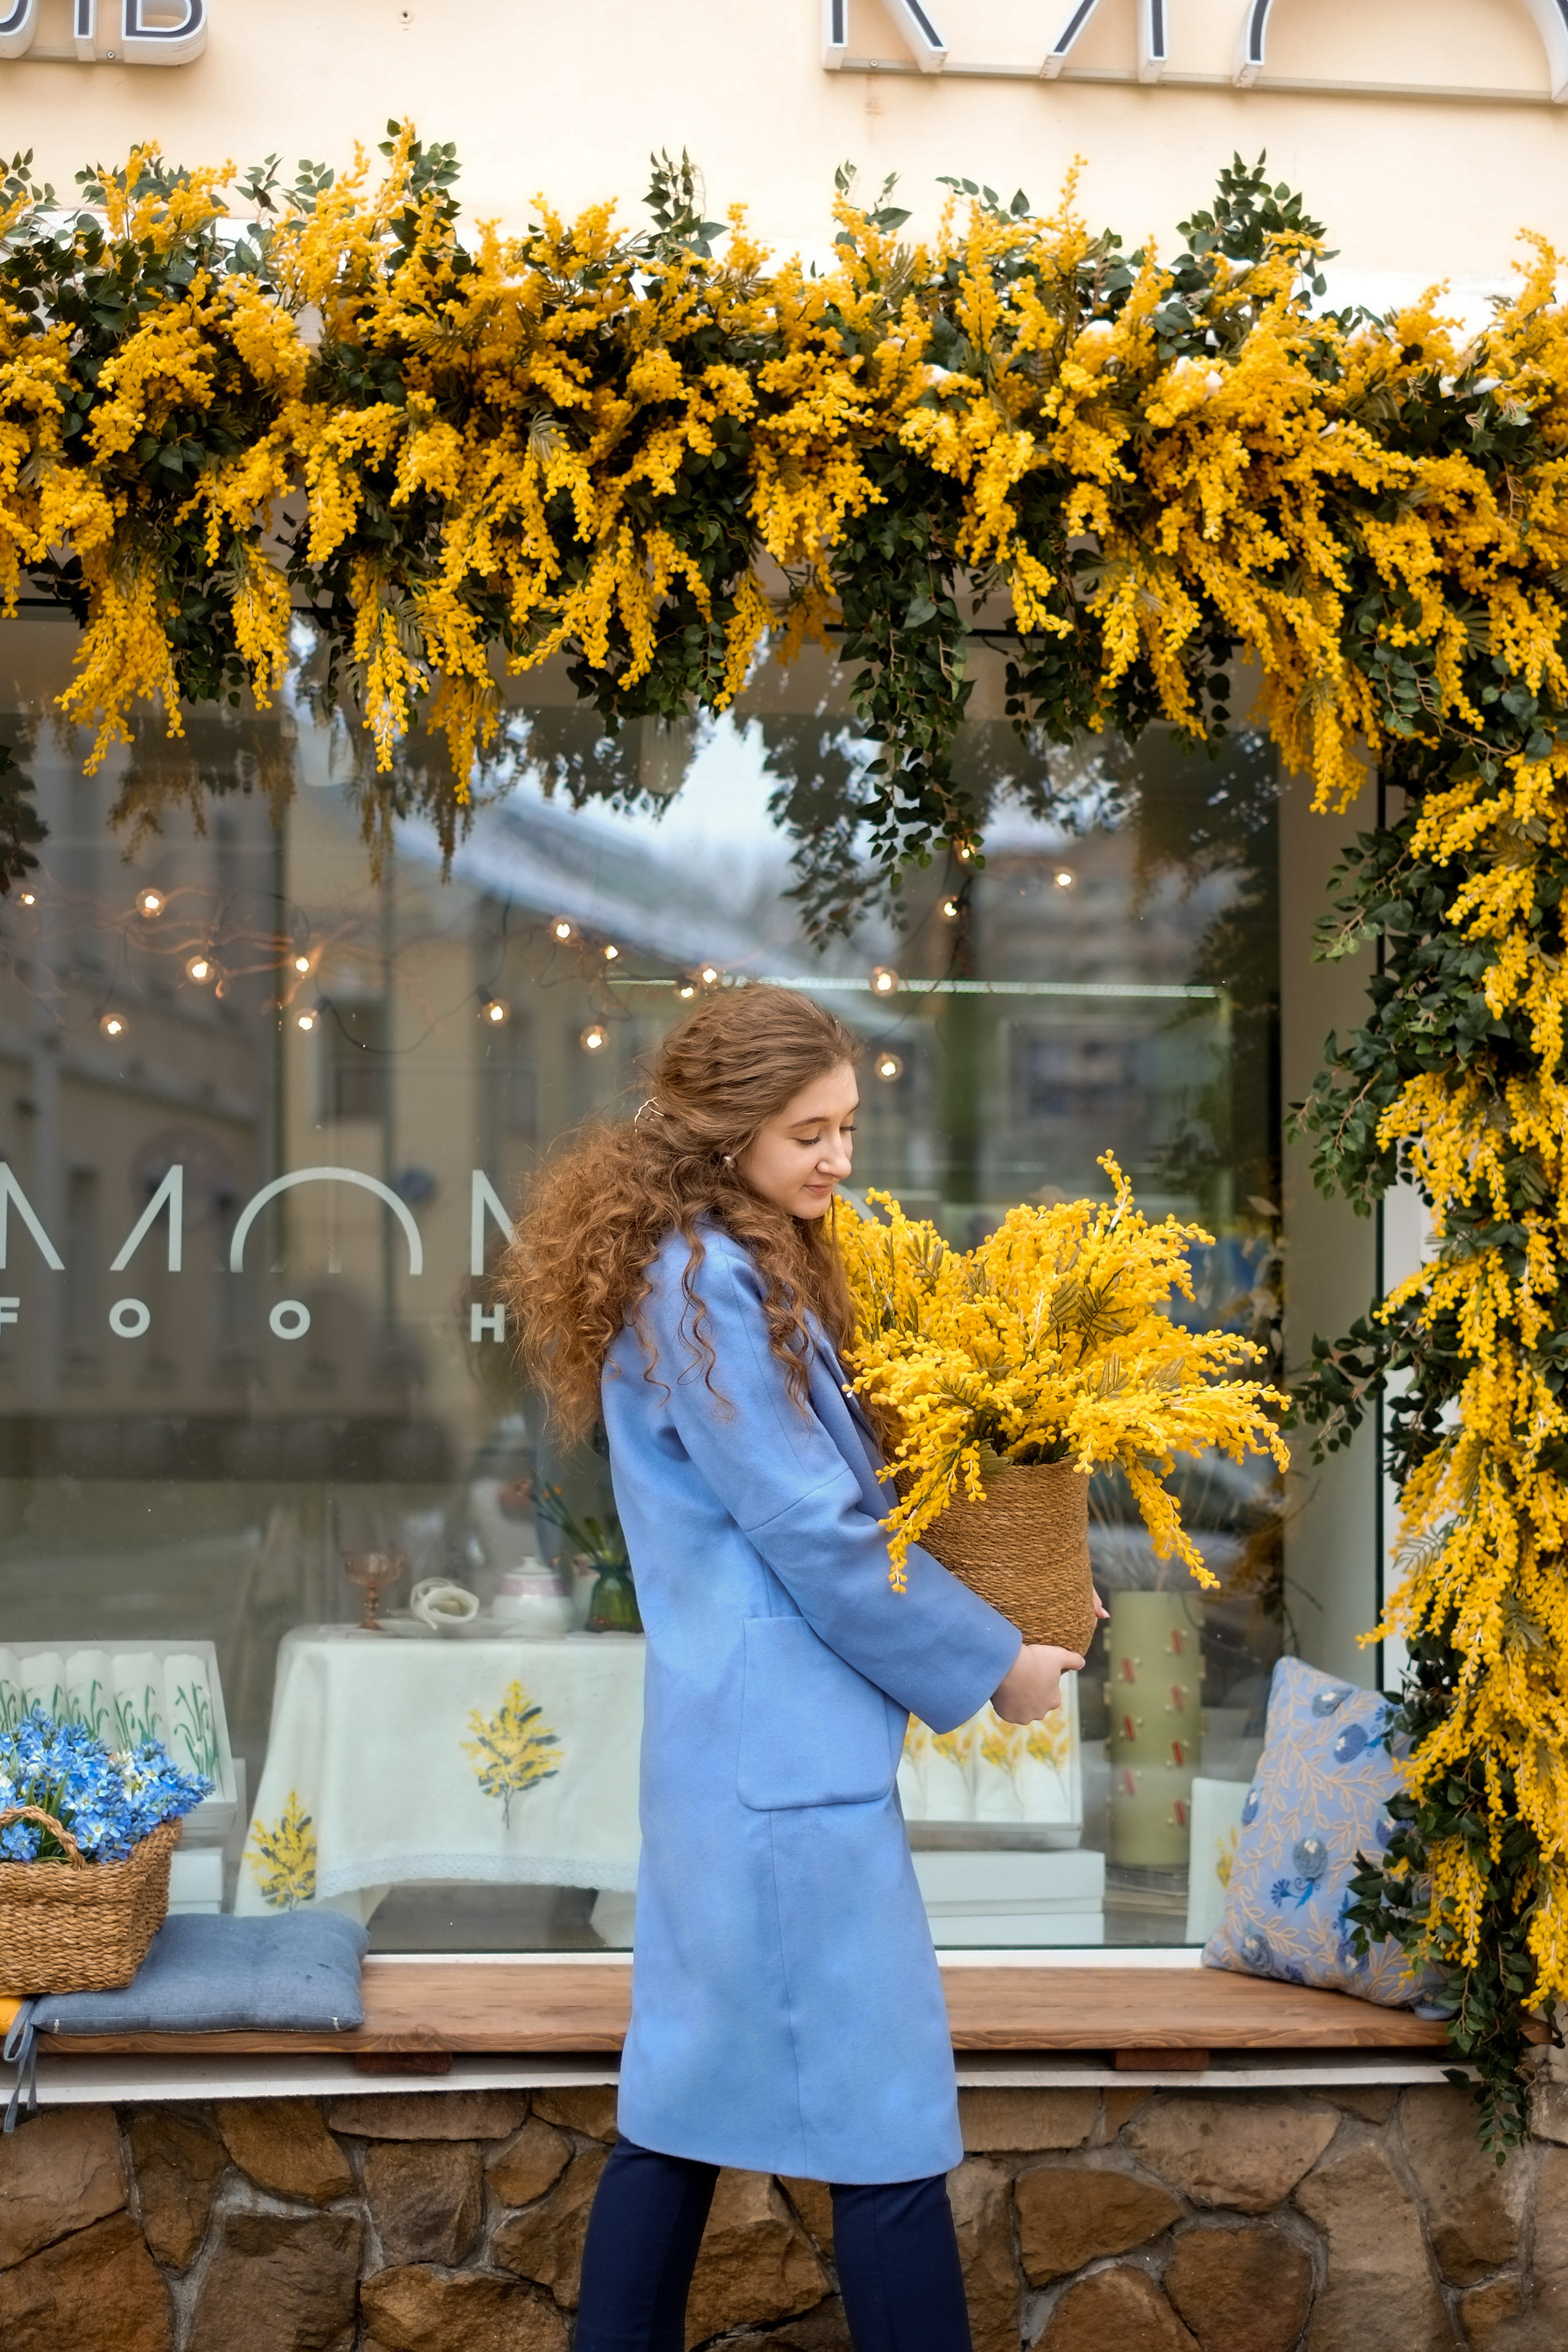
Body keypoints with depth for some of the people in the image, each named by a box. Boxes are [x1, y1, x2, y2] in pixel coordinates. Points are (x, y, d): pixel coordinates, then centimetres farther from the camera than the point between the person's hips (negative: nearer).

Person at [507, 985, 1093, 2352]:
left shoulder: (751, 1272, 15)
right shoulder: (707, 1288, -15)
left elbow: (843, 1476, 21)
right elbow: (814, 1535, -16)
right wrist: (990, 1664, -6)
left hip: (728, 1752, 10)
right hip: (789, 1758, -10)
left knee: (695, 2091, 14)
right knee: (887, 2122, -3)